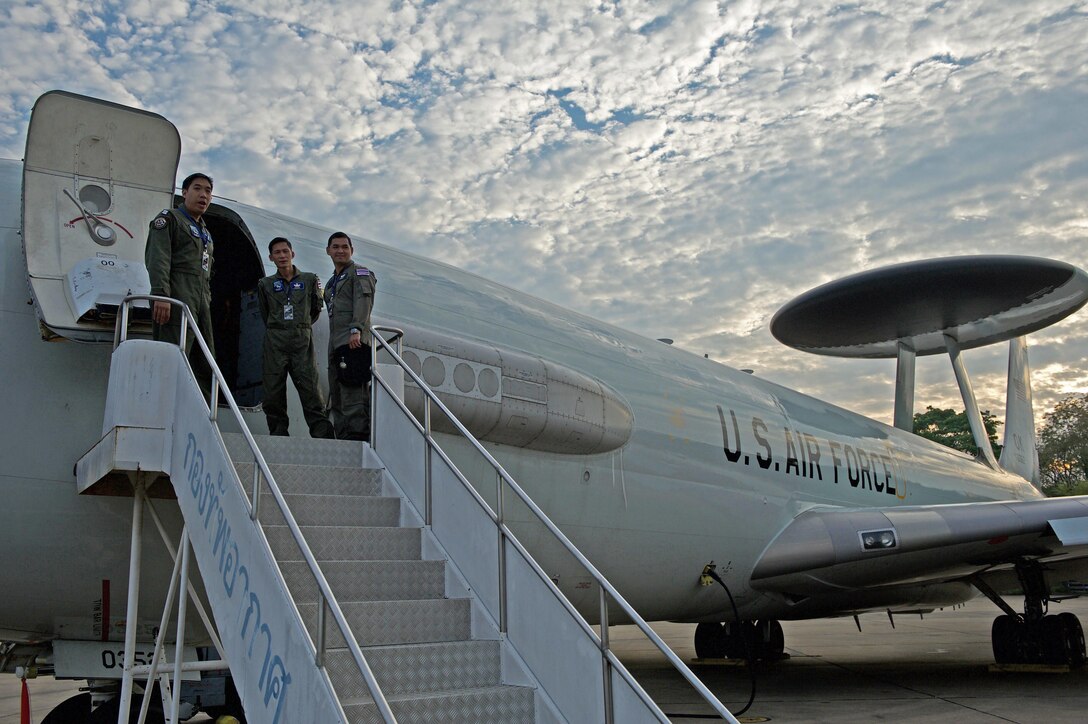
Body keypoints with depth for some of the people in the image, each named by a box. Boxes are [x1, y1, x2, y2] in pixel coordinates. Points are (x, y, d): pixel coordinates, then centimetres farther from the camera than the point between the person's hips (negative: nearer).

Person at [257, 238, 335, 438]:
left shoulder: (309, 280, 9)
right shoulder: (265, 284, 11)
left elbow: (316, 311, 19)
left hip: (303, 341, -1)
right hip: (275, 342, 2)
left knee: (311, 389, -10)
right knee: (273, 393, -2)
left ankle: (323, 436, -13)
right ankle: (278, 434, 5)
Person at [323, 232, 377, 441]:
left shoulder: (359, 273, 3)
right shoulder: (332, 282, 28)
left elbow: (363, 301, -13)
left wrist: (356, 329, -27)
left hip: (354, 343, -9)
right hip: (336, 345, 9)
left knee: (353, 393, -16)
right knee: (337, 398, 9)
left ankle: (358, 436, -18)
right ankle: (343, 439, 14)